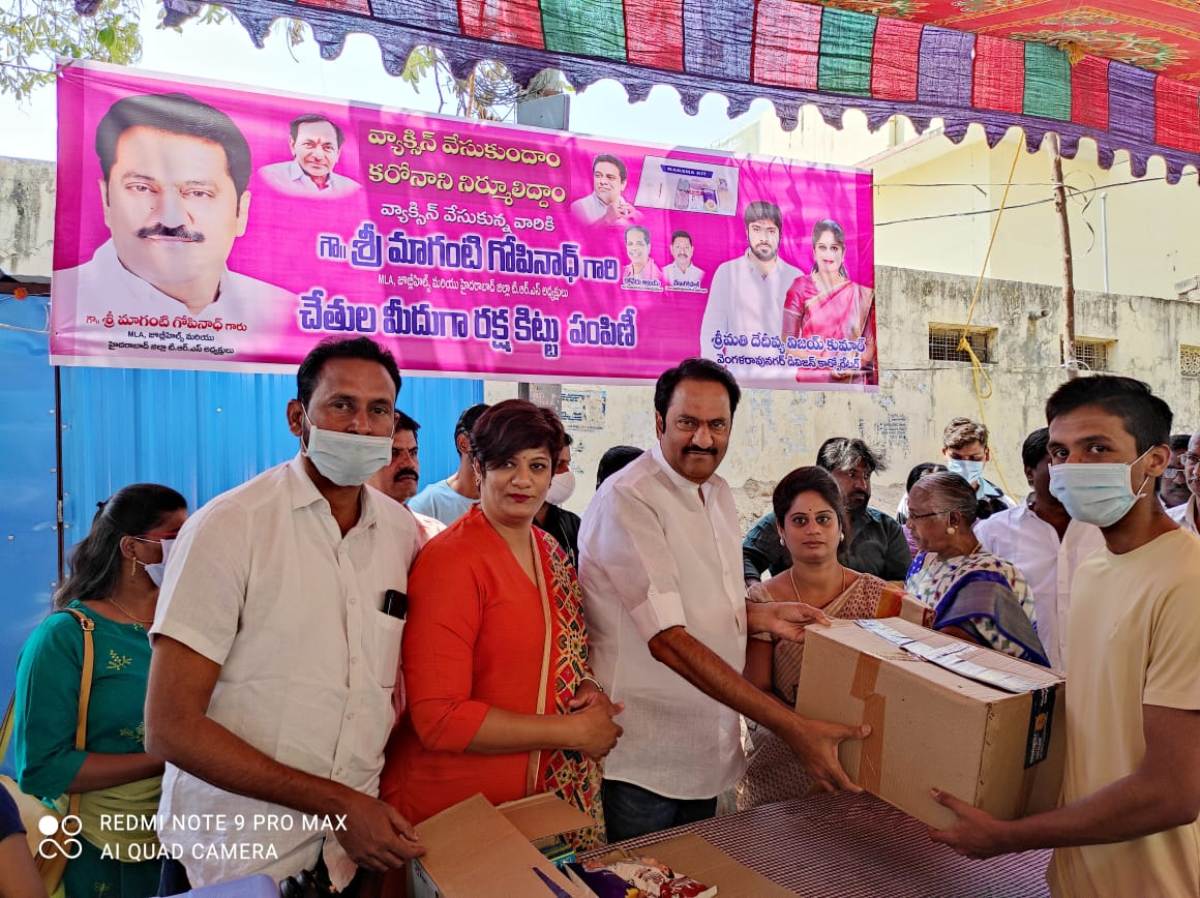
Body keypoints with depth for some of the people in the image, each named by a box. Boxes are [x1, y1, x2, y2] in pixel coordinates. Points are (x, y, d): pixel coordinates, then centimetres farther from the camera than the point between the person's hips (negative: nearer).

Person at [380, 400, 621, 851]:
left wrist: (590, 693, -4)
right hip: (455, 812, -6)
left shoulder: (553, 555, 5)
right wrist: (571, 731, -17)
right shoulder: (449, 561, -19)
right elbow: (438, 717, -22)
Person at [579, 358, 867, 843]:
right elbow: (668, 640, -27)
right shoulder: (628, 499, -20)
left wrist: (761, 615, -1)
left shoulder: (719, 493, 7)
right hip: (643, 761, -8)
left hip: (707, 753, 8)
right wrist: (793, 727, -28)